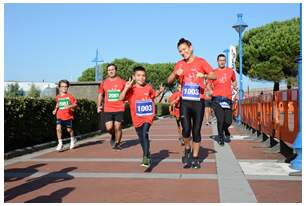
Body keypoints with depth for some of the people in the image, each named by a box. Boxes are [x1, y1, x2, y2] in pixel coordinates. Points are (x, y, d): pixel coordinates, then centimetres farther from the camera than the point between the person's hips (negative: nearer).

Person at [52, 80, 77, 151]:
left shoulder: (69, 96, -6)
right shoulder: (57, 97, 7)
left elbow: (75, 104, -8)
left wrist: (69, 106, -25)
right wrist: (55, 109, 13)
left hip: (68, 116, -3)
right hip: (59, 116, 3)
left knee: (69, 129, 8)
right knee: (58, 128, -13)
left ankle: (73, 139, 38)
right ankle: (60, 143, -4)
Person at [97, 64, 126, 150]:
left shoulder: (122, 82, 1)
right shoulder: (104, 83, 6)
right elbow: (100, 94, 16)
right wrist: (98, 106, 9)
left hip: (119, 109, -1)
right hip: (107, 109, 1)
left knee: (117, 127, 0)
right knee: (109, 128, -6)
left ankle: (117, 143, 22)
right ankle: (113, 136, 29)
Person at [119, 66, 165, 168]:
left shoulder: (149, 87, 0)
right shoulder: (131, 89, -7)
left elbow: (154, 95, 22)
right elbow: (121, 98, -19)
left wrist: (160, 91, 2)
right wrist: (126, 88, -32)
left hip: (148, 116, -1)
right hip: (137, 118, 2)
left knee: (145, 134, -24)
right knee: (141, 138, 16)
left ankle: (146, 158, -21)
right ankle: (147, 156, 38)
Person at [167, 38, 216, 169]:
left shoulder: (200, 62, -1)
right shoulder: (179, 64, 8)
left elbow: (214, 76, -9)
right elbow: (169, 81, 8)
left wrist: (204, 75, -29)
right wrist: (175, 73, -12)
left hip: (198, 101, -1)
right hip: (184, 101, 2)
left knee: (196, 131, 4)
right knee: (186, 129, -11)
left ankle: (195, 158, 17)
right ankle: (187, 150, 18)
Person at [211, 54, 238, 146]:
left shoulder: (230, 71, 12)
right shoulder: (213, 72, 6)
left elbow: (234, 80, 29)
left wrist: (235, 86, 10)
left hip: (228, 99, 2)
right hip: (217, 99, -2)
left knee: (228, 121, -1)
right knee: (220, 119, -9)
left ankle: (225, 130, 34)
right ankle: (220, 138, 11)